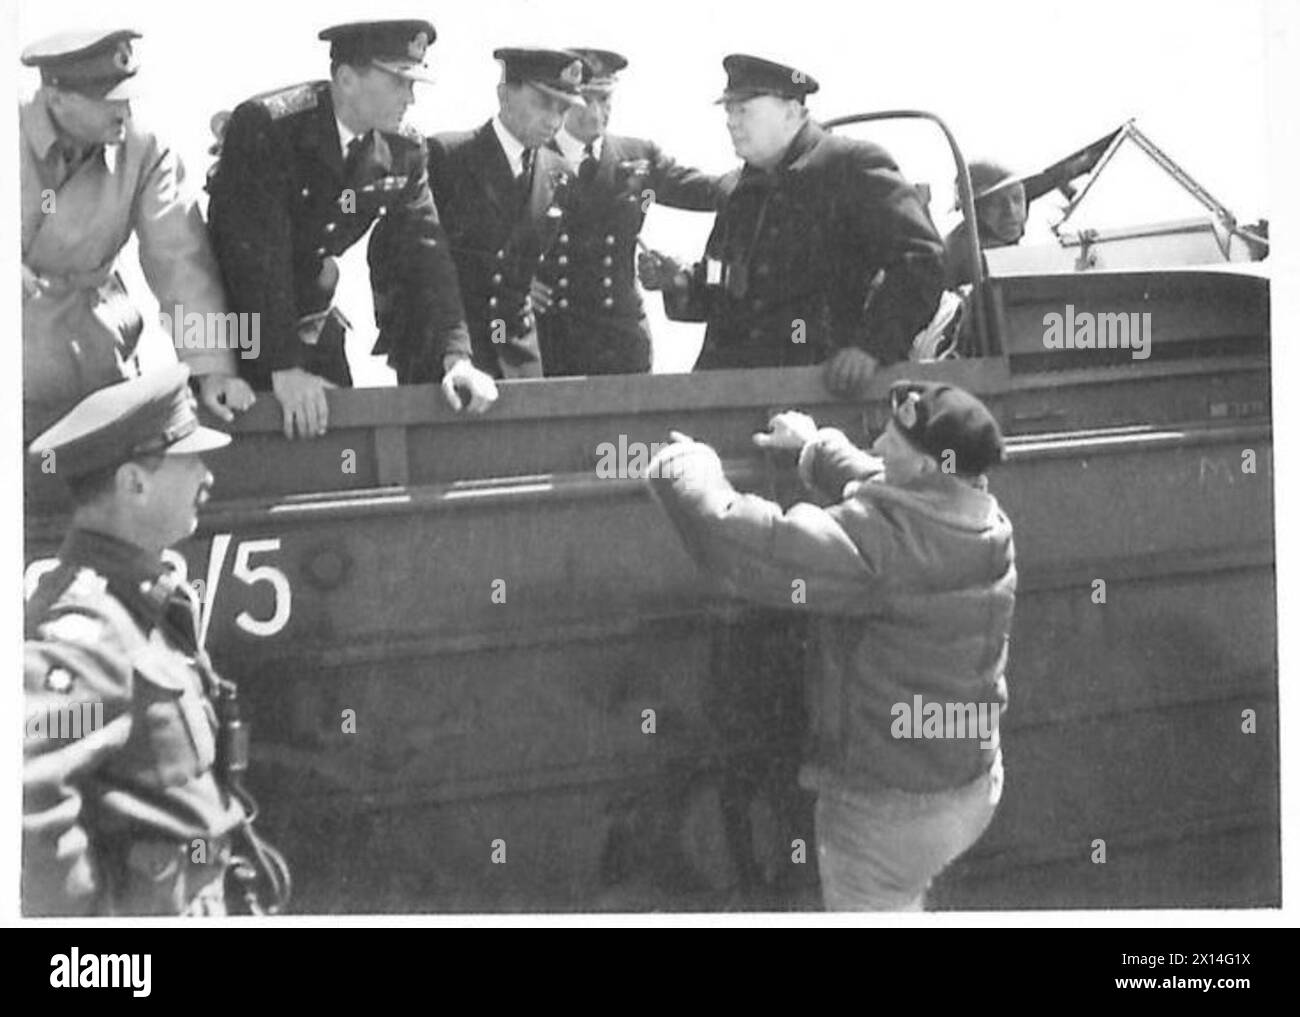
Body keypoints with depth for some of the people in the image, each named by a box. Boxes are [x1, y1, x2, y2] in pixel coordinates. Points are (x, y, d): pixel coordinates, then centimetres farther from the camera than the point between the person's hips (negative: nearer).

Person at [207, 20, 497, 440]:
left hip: (312, 318, 5)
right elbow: (258, 252, -29)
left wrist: (456, 358, -23)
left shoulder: (403, 152, -5)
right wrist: (285, 367, -34)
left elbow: (425, 252, -9)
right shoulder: (264, 126, -24)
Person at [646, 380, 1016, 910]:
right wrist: (817, 445, 29)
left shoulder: (880, 545, -30)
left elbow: (737, 542, -30)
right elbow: (882, 491, 17)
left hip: (888, 809, -7)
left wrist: (684, 466, -12)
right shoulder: (986, 522, -5)